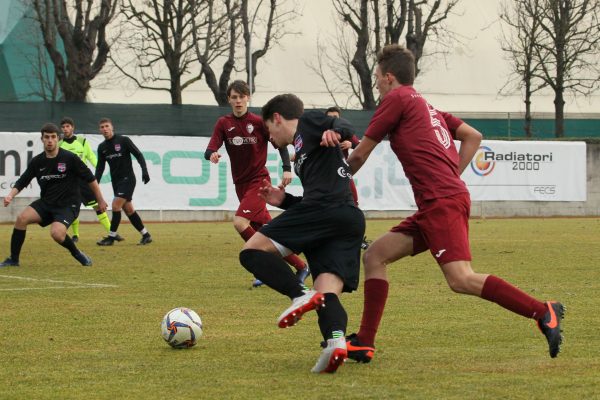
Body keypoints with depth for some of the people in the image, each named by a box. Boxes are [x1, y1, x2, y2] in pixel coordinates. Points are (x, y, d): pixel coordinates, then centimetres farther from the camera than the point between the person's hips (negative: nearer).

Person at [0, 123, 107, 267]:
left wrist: (100, 201, 3)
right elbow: (21, 182, 6)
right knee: (22, 218, -18)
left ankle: (77, 254, 0)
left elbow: (90, 179, -3)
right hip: (46, 203, 4)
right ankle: (13, 259, -6)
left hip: (68, 205, -4)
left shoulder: (70, 158, -11)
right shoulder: (37, 161, 1)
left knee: (57, 233, -30)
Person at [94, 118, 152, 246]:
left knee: (116, 205, -16)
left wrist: (144, 170, -19)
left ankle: (112, 237, -10)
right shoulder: (102, 147, 10)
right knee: (128, 209, 5)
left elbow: (138, 155, -7)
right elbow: (100, 167, 14)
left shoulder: (123, 140, -7)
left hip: (127, 179, -6)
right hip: (115, 181, 6)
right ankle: (146, 235, 14)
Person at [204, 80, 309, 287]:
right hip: (240, 183, 5)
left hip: (258, 180, -5)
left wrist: (287, 169, -14)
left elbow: (280, 143, -3)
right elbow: (210, 150, -6)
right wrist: (212, 154, -30)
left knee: (240, 222, -22)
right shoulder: (223, 123, 2)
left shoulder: (259, 122, -8)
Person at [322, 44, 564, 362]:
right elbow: (473, 137, 23)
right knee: (374, 256, 10)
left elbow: (360, 156, 6)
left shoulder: (397, 98, 3)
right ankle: (363, 344, 8)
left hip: (442, 202, -10)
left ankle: (543, 312, -20)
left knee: (461, 280, -20)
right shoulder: (427, 107, 26)